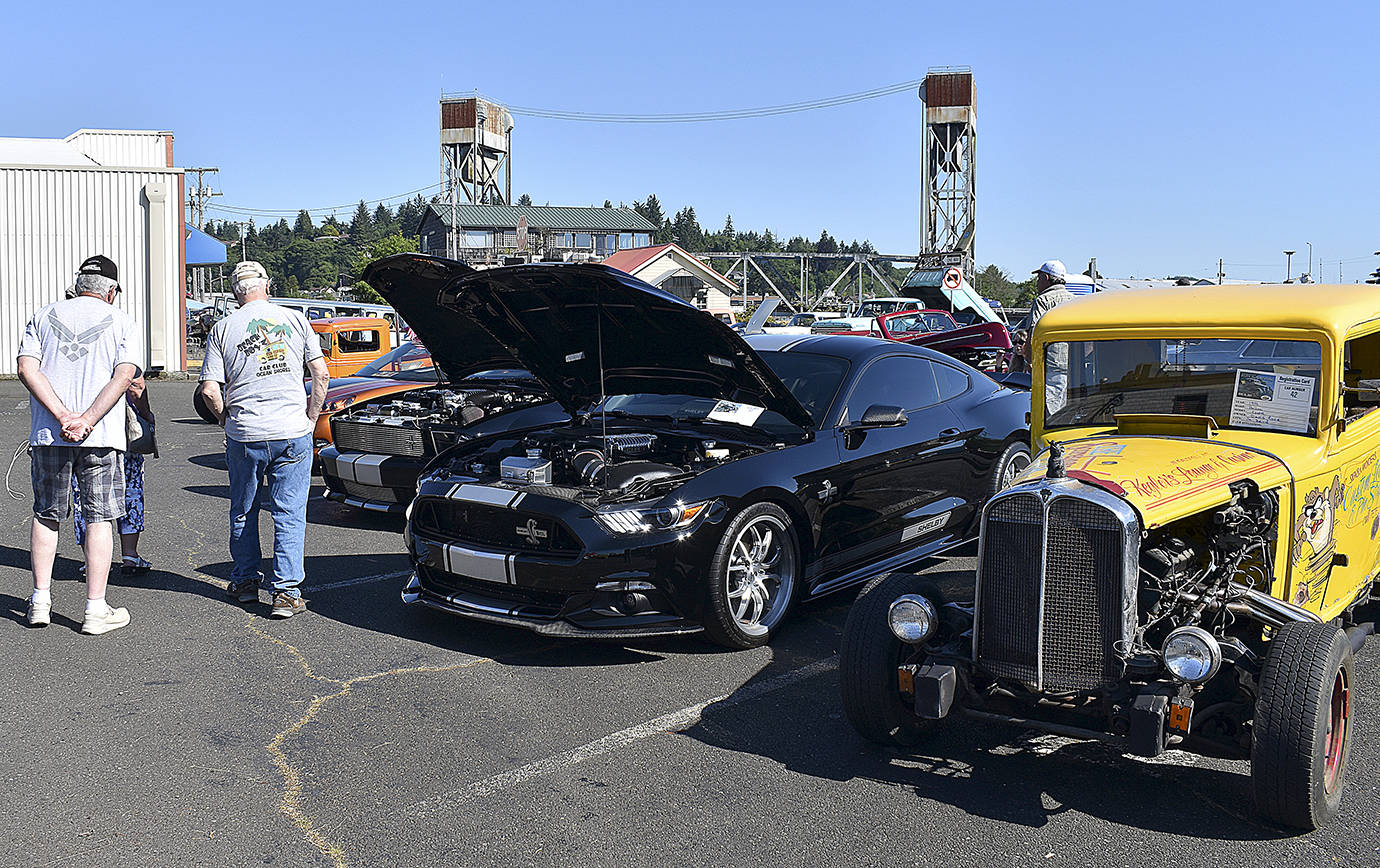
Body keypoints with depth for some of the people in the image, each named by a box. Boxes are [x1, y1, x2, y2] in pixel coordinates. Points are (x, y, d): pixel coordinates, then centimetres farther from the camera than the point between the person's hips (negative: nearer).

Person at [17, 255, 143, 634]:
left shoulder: (43, 316, 12)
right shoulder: (123, 322, 5)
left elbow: (27, 368, -2)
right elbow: (124, 376, -10)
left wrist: (62, 415, -10)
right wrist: (86, 420, -15)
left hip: (47, 433, 3)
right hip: (101, 434, -2)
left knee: (46, 515, 15)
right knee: (98, 518, 2)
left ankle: (40, 601, 19)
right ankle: (96, 610, 3)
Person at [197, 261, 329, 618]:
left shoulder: (222, 329, 2)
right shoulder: (295, 319, 3)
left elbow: (210, 390, -4)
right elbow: (321, 375, -1)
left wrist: (228, 421, 12)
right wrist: (310, 418, 9)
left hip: (244, 437, 0)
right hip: (294, 434, 0)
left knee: (243, 512, 18)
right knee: (289, 514, 4)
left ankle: (245, 582, 28)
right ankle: (286, 592, 1)